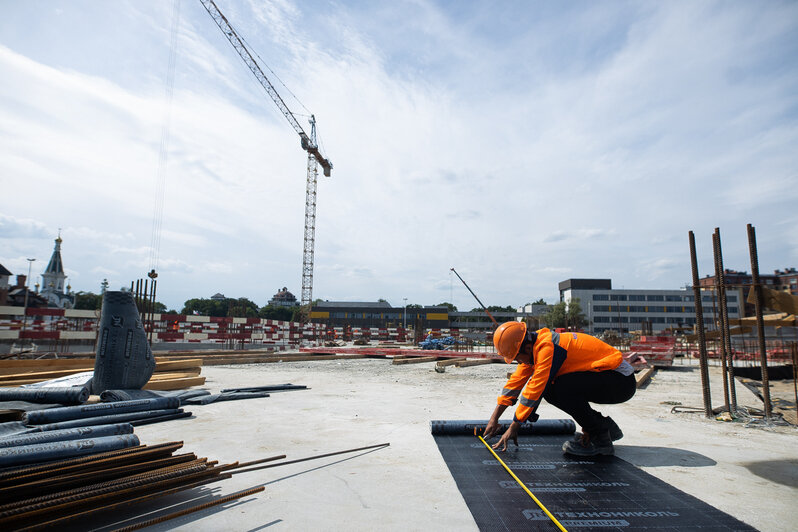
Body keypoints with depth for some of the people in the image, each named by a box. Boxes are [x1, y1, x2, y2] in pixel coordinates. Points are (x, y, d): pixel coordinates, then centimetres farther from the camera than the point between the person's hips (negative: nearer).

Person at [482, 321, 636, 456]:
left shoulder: (548, 347, -25)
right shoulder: (534, 345, 2)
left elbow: (535, 389, -25)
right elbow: (517, 381, 6)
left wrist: (514, 427, -17)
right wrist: (494, 418, 6)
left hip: (622, 381, -9)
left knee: (561, 388, -27)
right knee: (549, 391, 2)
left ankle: (600, 438, -8)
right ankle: (606, 426, 13)